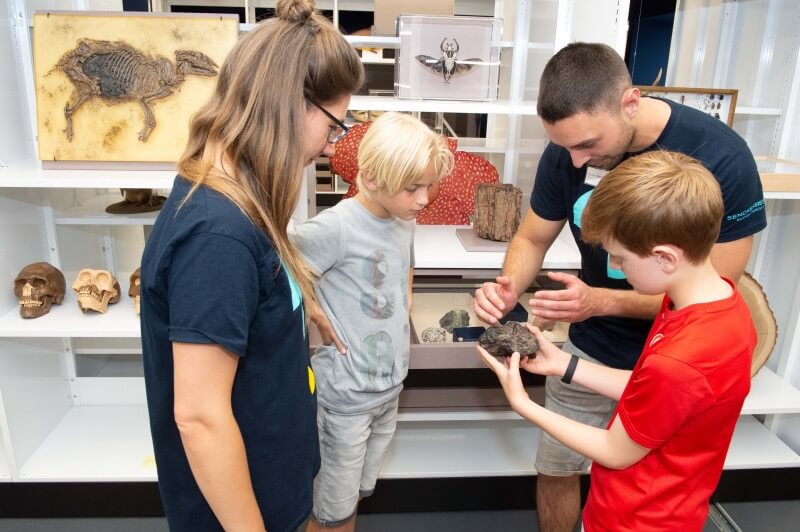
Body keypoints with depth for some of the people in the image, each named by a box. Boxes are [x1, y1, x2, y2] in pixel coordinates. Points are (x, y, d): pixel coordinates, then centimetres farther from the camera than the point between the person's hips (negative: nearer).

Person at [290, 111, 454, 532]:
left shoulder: (405, 221, 2)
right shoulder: (336, 227, -23)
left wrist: (405, 306, 6)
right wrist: (319, 322, -16)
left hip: (391, 386, 7)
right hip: (346, 392, -7)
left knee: (355, 495, 25)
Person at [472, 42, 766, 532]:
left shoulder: (722, 159, -25)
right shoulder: (566, 152, -14)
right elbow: (532, 239, -1)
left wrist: (601, 301, -32)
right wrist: (510, 287, -23)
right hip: (589, 352, 3)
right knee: (556, 469, 15)